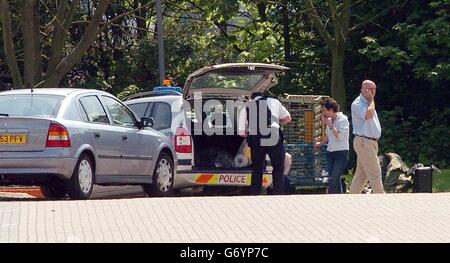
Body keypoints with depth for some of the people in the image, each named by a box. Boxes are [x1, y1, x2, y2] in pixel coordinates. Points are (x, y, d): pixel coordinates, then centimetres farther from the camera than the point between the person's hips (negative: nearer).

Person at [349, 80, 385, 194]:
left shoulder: (368, 103, 20)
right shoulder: (357, 104, -10)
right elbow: (368, 114, -28)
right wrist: (371, 100, -16)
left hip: (371, 142, 10)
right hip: (364, 142, -10)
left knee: (361, 175, 9)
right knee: (375, 174, -9)